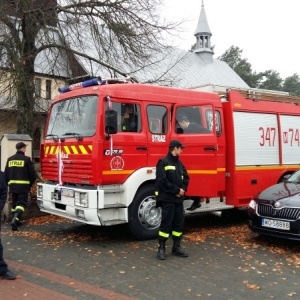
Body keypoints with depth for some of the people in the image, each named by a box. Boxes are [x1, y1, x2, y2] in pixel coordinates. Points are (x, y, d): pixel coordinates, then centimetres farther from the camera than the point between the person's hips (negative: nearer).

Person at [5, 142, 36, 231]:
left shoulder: (10, 159, 8)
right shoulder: (26, 159, -8)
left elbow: (6, 173, 10)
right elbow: (32, 173, -6)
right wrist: (30, 184, 9)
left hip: (12, 185, 5)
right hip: (23, 185, -5)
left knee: (14, 203, 17)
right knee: (21, 203, -5)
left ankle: (15, 220, 22)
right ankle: (15, 219, -24)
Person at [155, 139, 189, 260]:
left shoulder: (179, 163, 15)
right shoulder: (163, 162, -9)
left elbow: (186, 177, 16)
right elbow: (162, 181, -17)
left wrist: (183, 189, -3)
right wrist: (177, 190, -15)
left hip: (178, 198, 7)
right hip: (167, 198, -7)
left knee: (179, 223, 9)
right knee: (166, 223, -5)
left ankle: (176, 248, 19)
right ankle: (161, 248, 4)